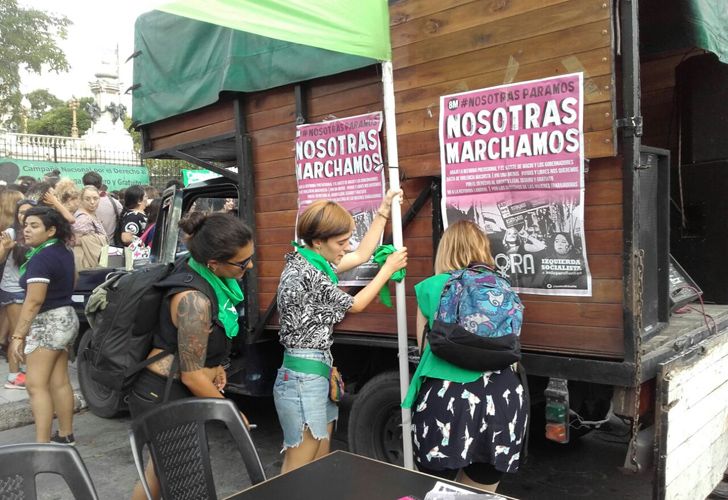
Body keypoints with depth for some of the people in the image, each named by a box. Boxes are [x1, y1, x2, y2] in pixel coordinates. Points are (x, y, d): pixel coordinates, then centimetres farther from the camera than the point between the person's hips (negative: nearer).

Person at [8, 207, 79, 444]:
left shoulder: (41, 258, -20)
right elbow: (73, 279, 25)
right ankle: (65, 435, 22)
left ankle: (42, 445, -6)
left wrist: (18, 335, -20)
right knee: (60, 382, 14)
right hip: (66, 318, 10)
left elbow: (34, 301, -23)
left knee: (36, 385, -6)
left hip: (47, 322, -10)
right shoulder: (64, 252, 8)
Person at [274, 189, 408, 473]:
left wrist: (384, 210, 19)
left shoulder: (313, 263, 8)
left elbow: (362, 255, 20)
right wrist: (389, 268, 3)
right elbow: (355, 304, -8)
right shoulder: (304, 273, -19)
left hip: (315, 375, 10)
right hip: (303, 379, -10)